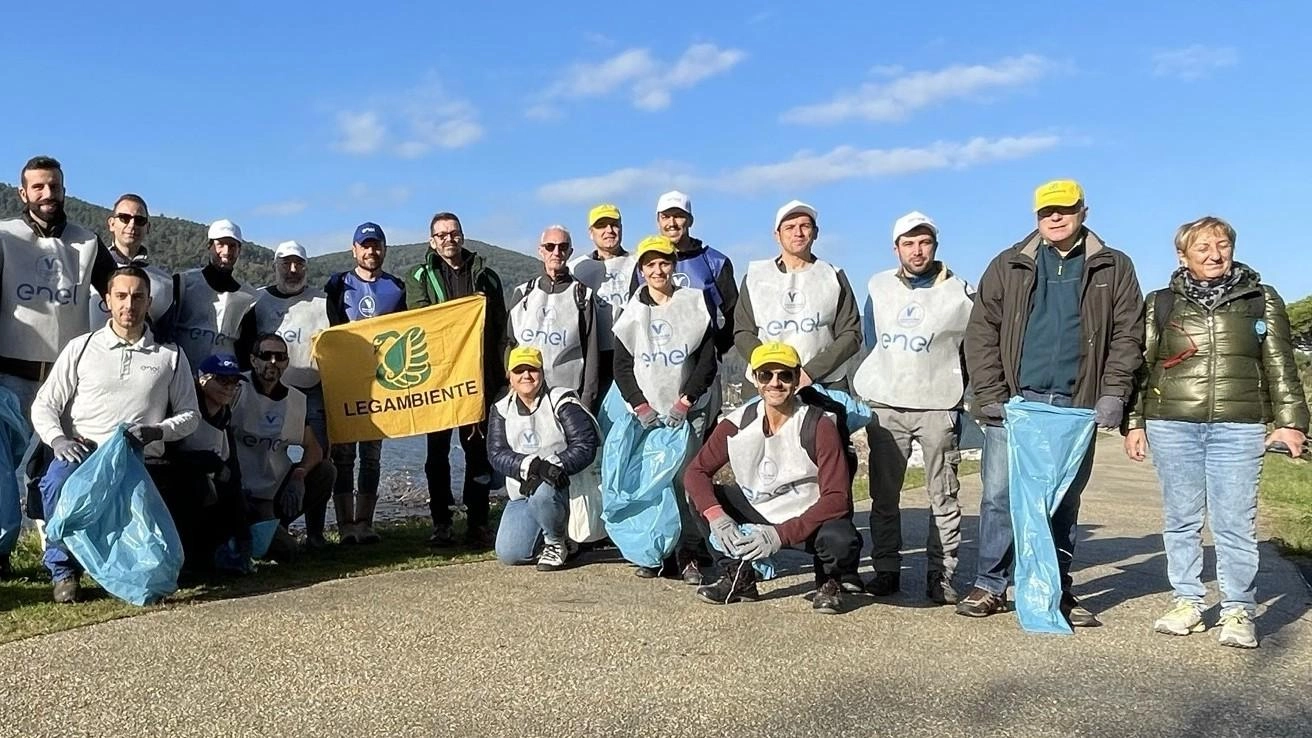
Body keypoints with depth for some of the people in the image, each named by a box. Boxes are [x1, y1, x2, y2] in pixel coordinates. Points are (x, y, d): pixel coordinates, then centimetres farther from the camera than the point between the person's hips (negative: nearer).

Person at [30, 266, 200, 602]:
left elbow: (189, 414, 10)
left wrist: (157, 431, -11)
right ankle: (64, 569, -13)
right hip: (82, 455, 0)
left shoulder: (170, 356, 12)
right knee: (57, 481, -36)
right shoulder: (81, 347, 11)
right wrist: (58, 438, -13)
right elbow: (44, 405, 8)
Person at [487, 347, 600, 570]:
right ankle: (546, 535, 21)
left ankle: (555, 543, -8)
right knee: (508, 554, -11)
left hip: (563, 486, -4)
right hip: (522, 493, 4)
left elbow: (586, 445, -15)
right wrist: (530, 465, -24)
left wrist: (553, 466, -26)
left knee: (542, 492, -38)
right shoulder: (501, 410, 6)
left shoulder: (561, 402, -7)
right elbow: (497, 454, -6)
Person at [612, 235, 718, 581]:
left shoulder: (693, 305, 4)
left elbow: (708, 362, 1)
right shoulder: (632, 312, 10)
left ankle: (688, 555, -6)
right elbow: (621, 366, 8)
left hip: (688, 412, -2)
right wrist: (641, 406, -5)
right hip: (645, 412, 2)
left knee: (685, 480, -11)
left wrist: (684, 403, -8)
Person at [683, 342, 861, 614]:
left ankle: (829, 582, 3)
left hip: (810, 519, -4)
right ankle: (739, 579, 1)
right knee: (702, 495, -15)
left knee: (841, 542, -36)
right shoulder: (738, 423, -9)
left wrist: (780, 534, -32)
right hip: (756, 513, 4)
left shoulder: (819, 425, -20)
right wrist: (716, 516, -28)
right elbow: (696, 471, -8)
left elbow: (837, 498, -24)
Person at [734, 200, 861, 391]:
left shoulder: (833, 277, 10)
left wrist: (811, 371, -10)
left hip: (826, 385, 0)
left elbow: (851, 335, 4)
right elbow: (743, 334, 7)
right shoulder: (755, 276, 11)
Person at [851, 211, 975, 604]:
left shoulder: (961, 293, 1)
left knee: (943, 495, 0)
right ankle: (886, 569, 15)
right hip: (884, 405, 2)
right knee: (883, 493, 5)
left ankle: (941, 574, 7)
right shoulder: (878, 287, 10)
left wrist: (961, 397, 7)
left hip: (938, 407, -2)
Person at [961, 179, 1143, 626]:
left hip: (1076, 406, 1)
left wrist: (1113, 394, -6)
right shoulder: (1008, 266, 7)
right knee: (999, 495, -1)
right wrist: (991, 395, -5)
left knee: (1065, 501, 9)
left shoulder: (1113, 269, 9)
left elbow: (1127, 335, 5)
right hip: (1014, 401, 0)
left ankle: (1057, 590, 20)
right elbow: (981, 331, 3)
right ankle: (990, 587, 10)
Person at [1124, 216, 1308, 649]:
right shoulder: (1161, 303, 10)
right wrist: (1135, 423, 6)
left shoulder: (1263, 301, 10)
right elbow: (1140, 366, 11)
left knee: (1235, 522, -2)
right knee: (1181, 519, 6)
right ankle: (1186, 602, 16)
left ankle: (1238, 612, 8)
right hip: (1172, 426, 1)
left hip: (1238, 428, -1)